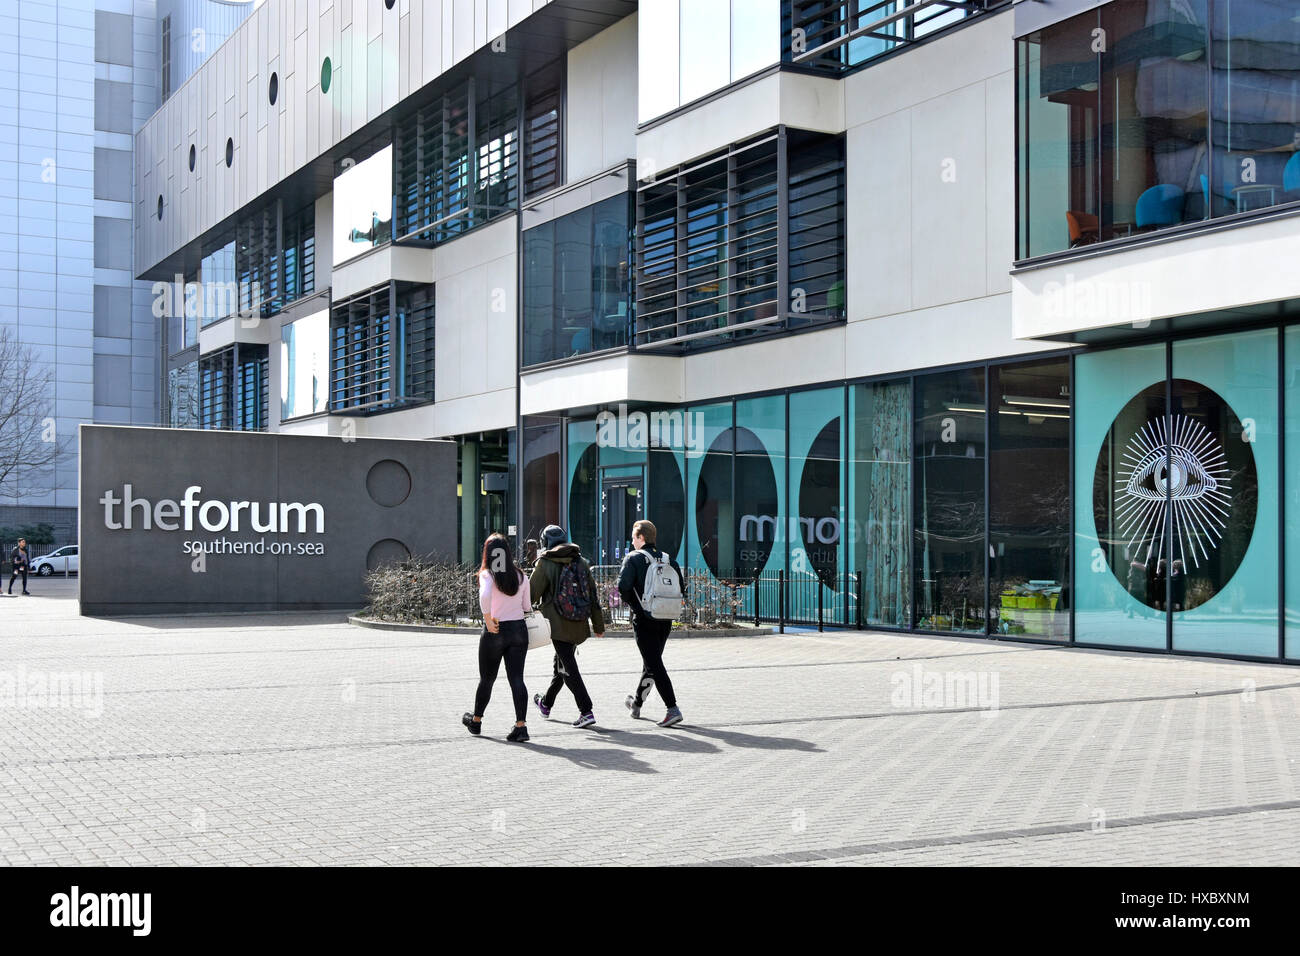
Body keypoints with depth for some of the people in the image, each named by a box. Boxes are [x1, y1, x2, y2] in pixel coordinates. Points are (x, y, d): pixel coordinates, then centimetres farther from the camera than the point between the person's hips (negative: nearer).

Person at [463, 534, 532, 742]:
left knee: (487, 679, 14)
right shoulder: (521, 576, 5)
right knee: (516, 679, -1)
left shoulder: (487, 575, -8)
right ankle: (521, 725, -12)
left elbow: (484, 596, -28)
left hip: (495, 632, -3)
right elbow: (527, 607, 8)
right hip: (519, 629, 3)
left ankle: (476, 721, 33)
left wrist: (488, 620, -19)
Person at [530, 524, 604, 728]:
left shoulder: (545, 564, -7)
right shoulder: (581, 562, 8)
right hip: (579, 626, 6)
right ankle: (546, 703, 41)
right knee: (562, 664, 21)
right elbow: (592, 594, 10)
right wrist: (598, 625, 15)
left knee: (569, 669, -4)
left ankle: (586, 712, -12)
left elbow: (532, 594, -7)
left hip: (558, 625, -6)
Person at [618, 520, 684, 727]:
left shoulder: (633, 558, -6)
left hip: (644, 619, -6)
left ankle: (673, 709, -16)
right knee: (651, 663, 19)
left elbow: (623, 585, -18)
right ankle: (637, 703, 36)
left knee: (654, 665, -6)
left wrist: (630, 601, 0)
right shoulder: (668, 559, 10)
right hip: (665, 620, 6)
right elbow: (680, 587, 6)